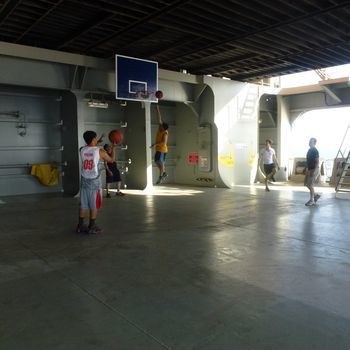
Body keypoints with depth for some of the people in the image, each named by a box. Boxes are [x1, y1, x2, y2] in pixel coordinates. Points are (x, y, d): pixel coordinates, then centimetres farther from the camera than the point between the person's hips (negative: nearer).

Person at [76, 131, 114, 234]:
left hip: (84, 180, 5)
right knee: (94, 205, 3)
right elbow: (111, 160, 7)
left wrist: (97, 143, 32)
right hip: (94, 181, -4)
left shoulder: (82, 150, 1)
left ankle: (80, 226, 16)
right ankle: (92, 227, 7)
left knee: (83, 204, 10)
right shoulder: (100, 151, -10)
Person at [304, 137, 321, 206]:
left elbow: (317, 162, -19)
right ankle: (316, 195, 25)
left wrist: (314, 171, -25)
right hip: (310, 169, 9)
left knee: (310, 185, -7)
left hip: (314, 170, -9)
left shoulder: (315, 151, -16)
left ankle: (312, 200, 3)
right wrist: (307, 169, 19)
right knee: (306, 183, 11)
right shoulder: (310, 150, 13)